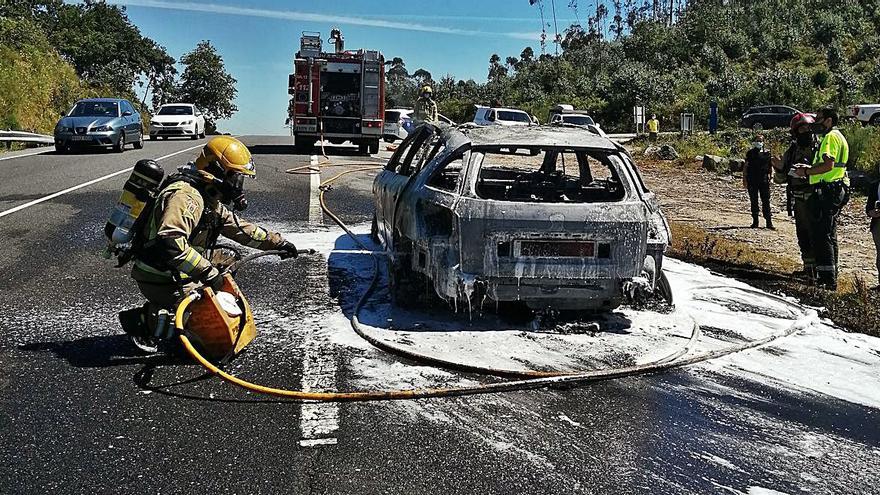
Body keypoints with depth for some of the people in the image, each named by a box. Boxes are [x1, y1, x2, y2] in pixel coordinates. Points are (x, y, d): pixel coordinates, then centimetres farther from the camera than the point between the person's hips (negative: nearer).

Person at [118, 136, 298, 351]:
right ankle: (143, 320, -1)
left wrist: (276, 242, 16)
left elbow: (237, 226, 20)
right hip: (159, 278, -9)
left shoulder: (210, 199, 10)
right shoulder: (184, 196, -22)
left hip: (176, 273, 9)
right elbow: (171, 242, -34)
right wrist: (207, 273, -33)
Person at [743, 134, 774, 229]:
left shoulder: (766, 153, 6)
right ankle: (755, 222, 13)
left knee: (766, 201, -2)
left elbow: (770, 167, 9)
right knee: (754, 202, 6)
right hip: (752, 181, 1)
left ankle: (769, 222, -1)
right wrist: (744, 179, 2)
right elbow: (745, 167, 7)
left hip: (764, 181, -1)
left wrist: (768, 176, -2)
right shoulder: (750, 153, 6)